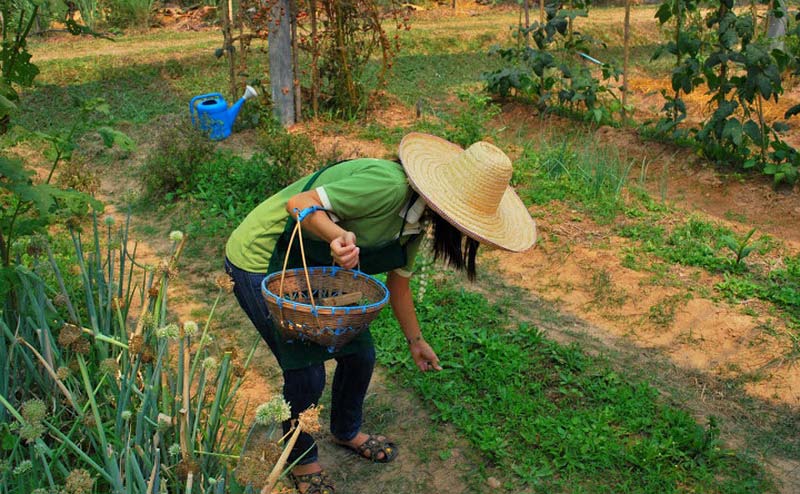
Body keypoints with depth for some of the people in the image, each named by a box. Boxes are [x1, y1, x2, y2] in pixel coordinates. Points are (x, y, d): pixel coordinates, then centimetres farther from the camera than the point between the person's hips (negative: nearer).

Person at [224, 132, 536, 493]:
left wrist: (415, 342, 23)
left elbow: (398, 282, 14)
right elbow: (300, 203, -30)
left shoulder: (418, 218, 0)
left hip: (313, 268, 9)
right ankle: (301, 460, 23)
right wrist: (338, 234, -50)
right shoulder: (389, 186, -30)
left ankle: (347, 431, 40)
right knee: (306, 373, -7)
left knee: (360, 355, 11)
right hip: (258, 262, -8)